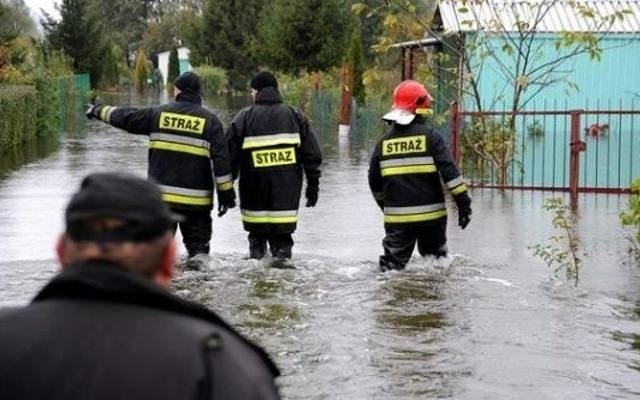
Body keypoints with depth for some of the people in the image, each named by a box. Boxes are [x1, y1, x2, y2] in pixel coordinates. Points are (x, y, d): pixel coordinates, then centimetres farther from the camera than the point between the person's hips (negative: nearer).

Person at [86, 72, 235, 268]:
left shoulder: (159, 114, 3)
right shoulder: (210, 120, -1)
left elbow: (125, 118, 14)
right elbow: (221, 158, -5)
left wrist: (100, 110, 32)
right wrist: (226, 192, -2)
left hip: (162, 193, 1)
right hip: (197, 198, -1)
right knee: (197, 240, 6)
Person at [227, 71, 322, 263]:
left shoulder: (243, 118, 1)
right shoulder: (295, 115, 7)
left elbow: (230, 156, 1)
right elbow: (312, 155, 5)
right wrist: (313, 186, 11)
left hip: (254, 189, -1)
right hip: (287, 191, 1)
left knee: (257, 234, 9)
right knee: (282, 234, 4)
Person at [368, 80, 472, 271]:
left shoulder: (384, 142, 5)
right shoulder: (430, 136, -7)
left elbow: (374, 180, 13)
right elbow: (449, 171, -14)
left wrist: (385, 204, 29)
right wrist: (463, 201, -11)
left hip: (396, 218, 2)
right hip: (430, 214, -2)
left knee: (393, 263, 9)